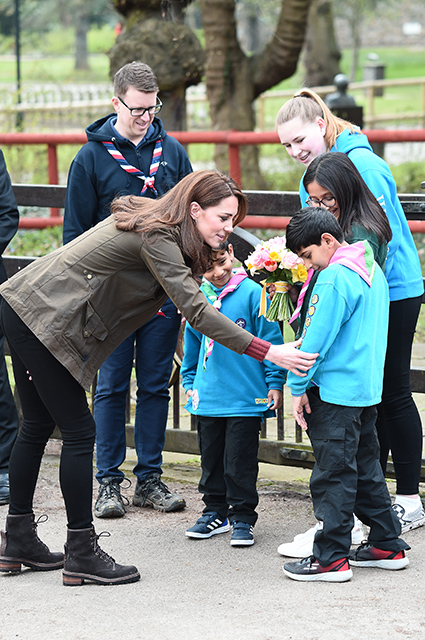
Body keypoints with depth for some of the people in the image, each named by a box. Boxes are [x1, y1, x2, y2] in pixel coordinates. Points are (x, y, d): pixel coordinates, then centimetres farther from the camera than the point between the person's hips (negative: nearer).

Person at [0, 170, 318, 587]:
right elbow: (195, 310, -26)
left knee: (38, 424, 16)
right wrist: (267, 352, -28)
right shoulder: (157, 238, -18)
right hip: (44, 321, -10)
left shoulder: (151, 220, 10)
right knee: (78, 432, -4)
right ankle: (82, 554, 2)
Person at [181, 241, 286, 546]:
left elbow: (270, 339, -5)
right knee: (211, 457, 14)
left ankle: (243, 518, 11)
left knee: (240, 461, -1)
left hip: (246, 397, -5)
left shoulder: (252, 292, -9)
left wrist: (274, 383, -5)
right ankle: (216, 512, 27)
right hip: (207, 398, 5)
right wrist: (190, 383, 18)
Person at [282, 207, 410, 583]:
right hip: (368, 387, 9)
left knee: (333, 473, -4)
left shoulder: (334, 278, -17)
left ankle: (331, 558, -1)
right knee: (365, 467, 16)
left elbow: (317, 339, -17)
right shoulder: (372, 270, 12)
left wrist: (298, 387, -9)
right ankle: (388, 545, 21)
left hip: (335, 390, -9)